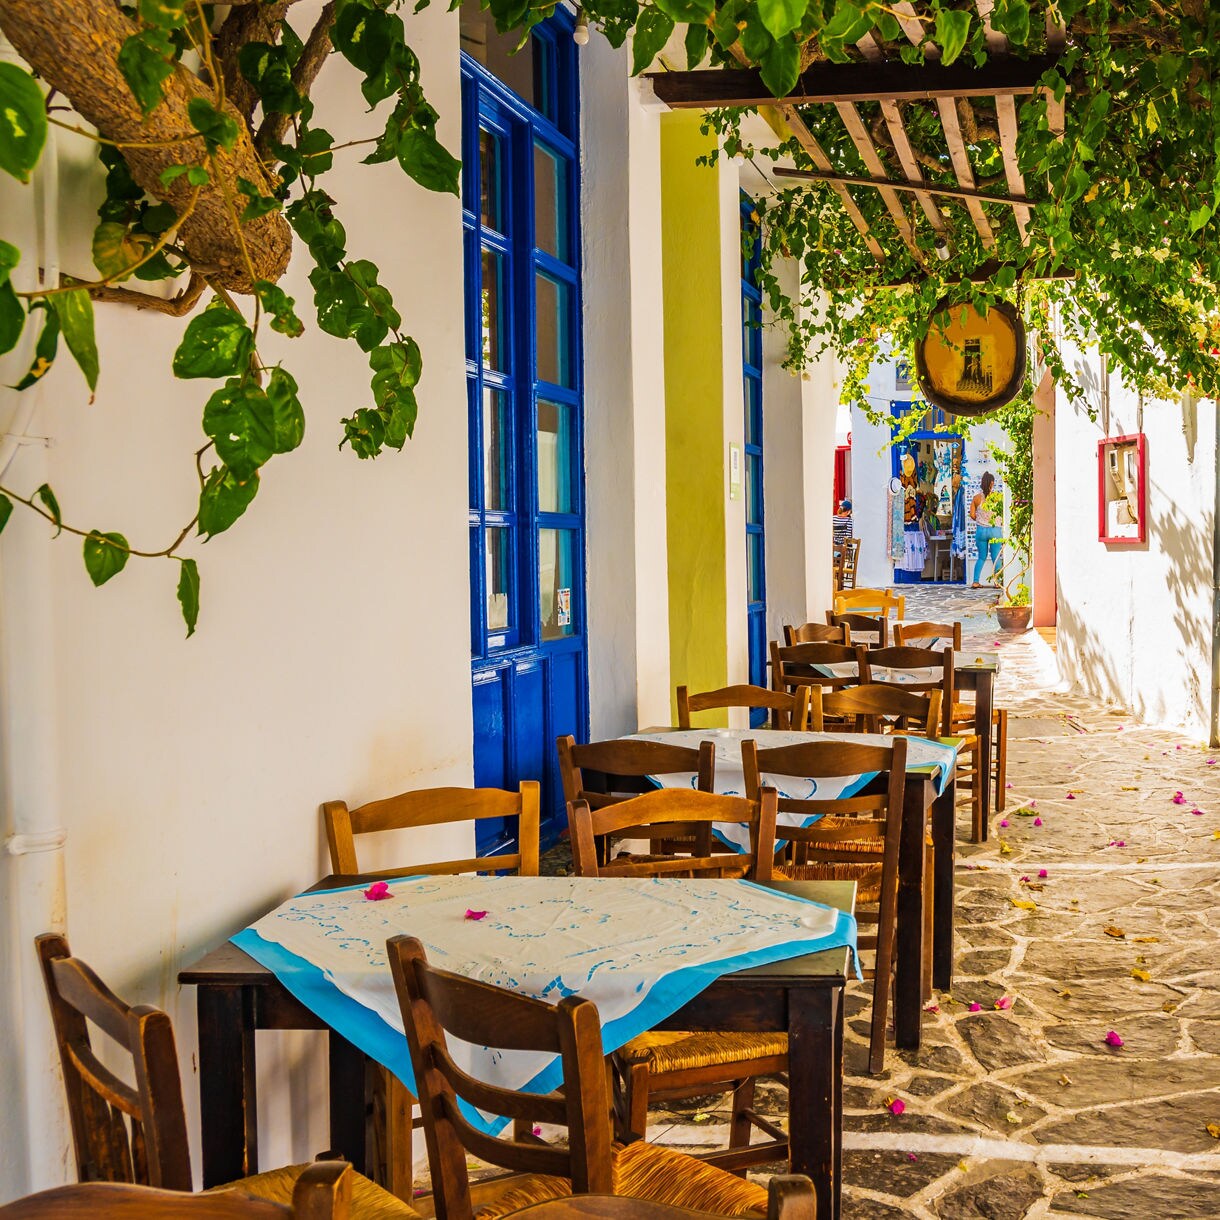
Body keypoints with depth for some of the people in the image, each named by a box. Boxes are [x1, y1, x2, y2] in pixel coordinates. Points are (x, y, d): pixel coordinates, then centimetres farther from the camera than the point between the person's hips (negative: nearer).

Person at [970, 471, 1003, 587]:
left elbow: (972, 515, -1)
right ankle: (996, 581, 5)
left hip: (981, 530, 3)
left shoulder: (977, 497, -3)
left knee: (981, 557, 14)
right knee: (996, 558, 7)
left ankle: (975, 581, 7)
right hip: (995, 530, -2)